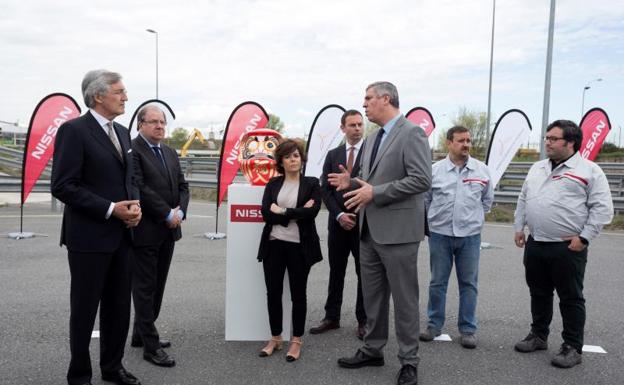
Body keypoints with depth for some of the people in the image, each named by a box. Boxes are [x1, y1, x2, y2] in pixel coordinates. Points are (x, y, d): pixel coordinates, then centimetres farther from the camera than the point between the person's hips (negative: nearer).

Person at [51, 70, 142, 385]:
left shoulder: (122, 132, 12)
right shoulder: (74, 129, -11)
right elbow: (63, 186, -16)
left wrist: (135, 205, -2)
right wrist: (110, 209, -19)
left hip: (121, 235, 7)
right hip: (89, 237, -7)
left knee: (119, 306, 15)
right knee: (85, 309, 7)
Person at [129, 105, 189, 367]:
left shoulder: (170, 153, 15)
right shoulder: (132, 150, -10)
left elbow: (182, 186, 12)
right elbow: (139, 188, -19)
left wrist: (180, 212, -5)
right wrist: (167, 214, -16)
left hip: (168, 230, 8)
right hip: (145, 231, -8)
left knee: (157, 286, 15)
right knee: (145, 287, 2)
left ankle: (141, 334, 30)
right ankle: (150, 345, 10)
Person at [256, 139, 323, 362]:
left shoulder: (312, 183, 0)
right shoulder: (272, 184, 7)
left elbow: (312, 212, -15)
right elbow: (266, 213, -6)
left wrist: (282, 212, -11)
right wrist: (296, 213, -13)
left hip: (299, 246, -2)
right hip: (274, 245, 3)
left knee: (298, 294, 8)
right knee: (273, 293, 8)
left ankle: (296, 341, 21)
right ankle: (275, 338, 25)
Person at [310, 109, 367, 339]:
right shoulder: (333, 155, 9)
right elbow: (325, 189, 4)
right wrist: (339, 215, -7)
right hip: (338, 223, 4)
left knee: (365, 274, 6)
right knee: (336, 272, 11)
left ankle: (363, 321, 17)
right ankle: (332, 317, 22)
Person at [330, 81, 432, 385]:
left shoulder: (412, 133, -11)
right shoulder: (373, 138, 15)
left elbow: (422, 180, -20)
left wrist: (374, 192, -21)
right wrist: (352, 182, 2)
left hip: (398, 232, -8)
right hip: (369, 231, 8)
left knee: (404, 299, 4)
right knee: (372, 296, 17)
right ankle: (372, 350, 32)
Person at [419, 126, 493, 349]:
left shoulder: (481, 170, 1)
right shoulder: (435, 170, -3)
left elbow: (487, 199, 14)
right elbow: (425, 199, 8)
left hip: (470, 236, 1)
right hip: (439, 234, 0)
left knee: (468, 283, 7)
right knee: (438, 282, 9)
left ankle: (468, 330, 18)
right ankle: (434, 325, 22)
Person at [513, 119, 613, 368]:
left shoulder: (589, 171, -5)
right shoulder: (537, 168, 14)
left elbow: (602, 208, -8)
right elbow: (523, 200, 20)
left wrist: (584, 237, -13)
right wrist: (519, 227, 14)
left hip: (568, 248, -6)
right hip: (535, 245, 6)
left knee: (571, 299, 5)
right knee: (539, 294, 17)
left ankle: (573, 348, 16)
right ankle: (538, 336, 32)